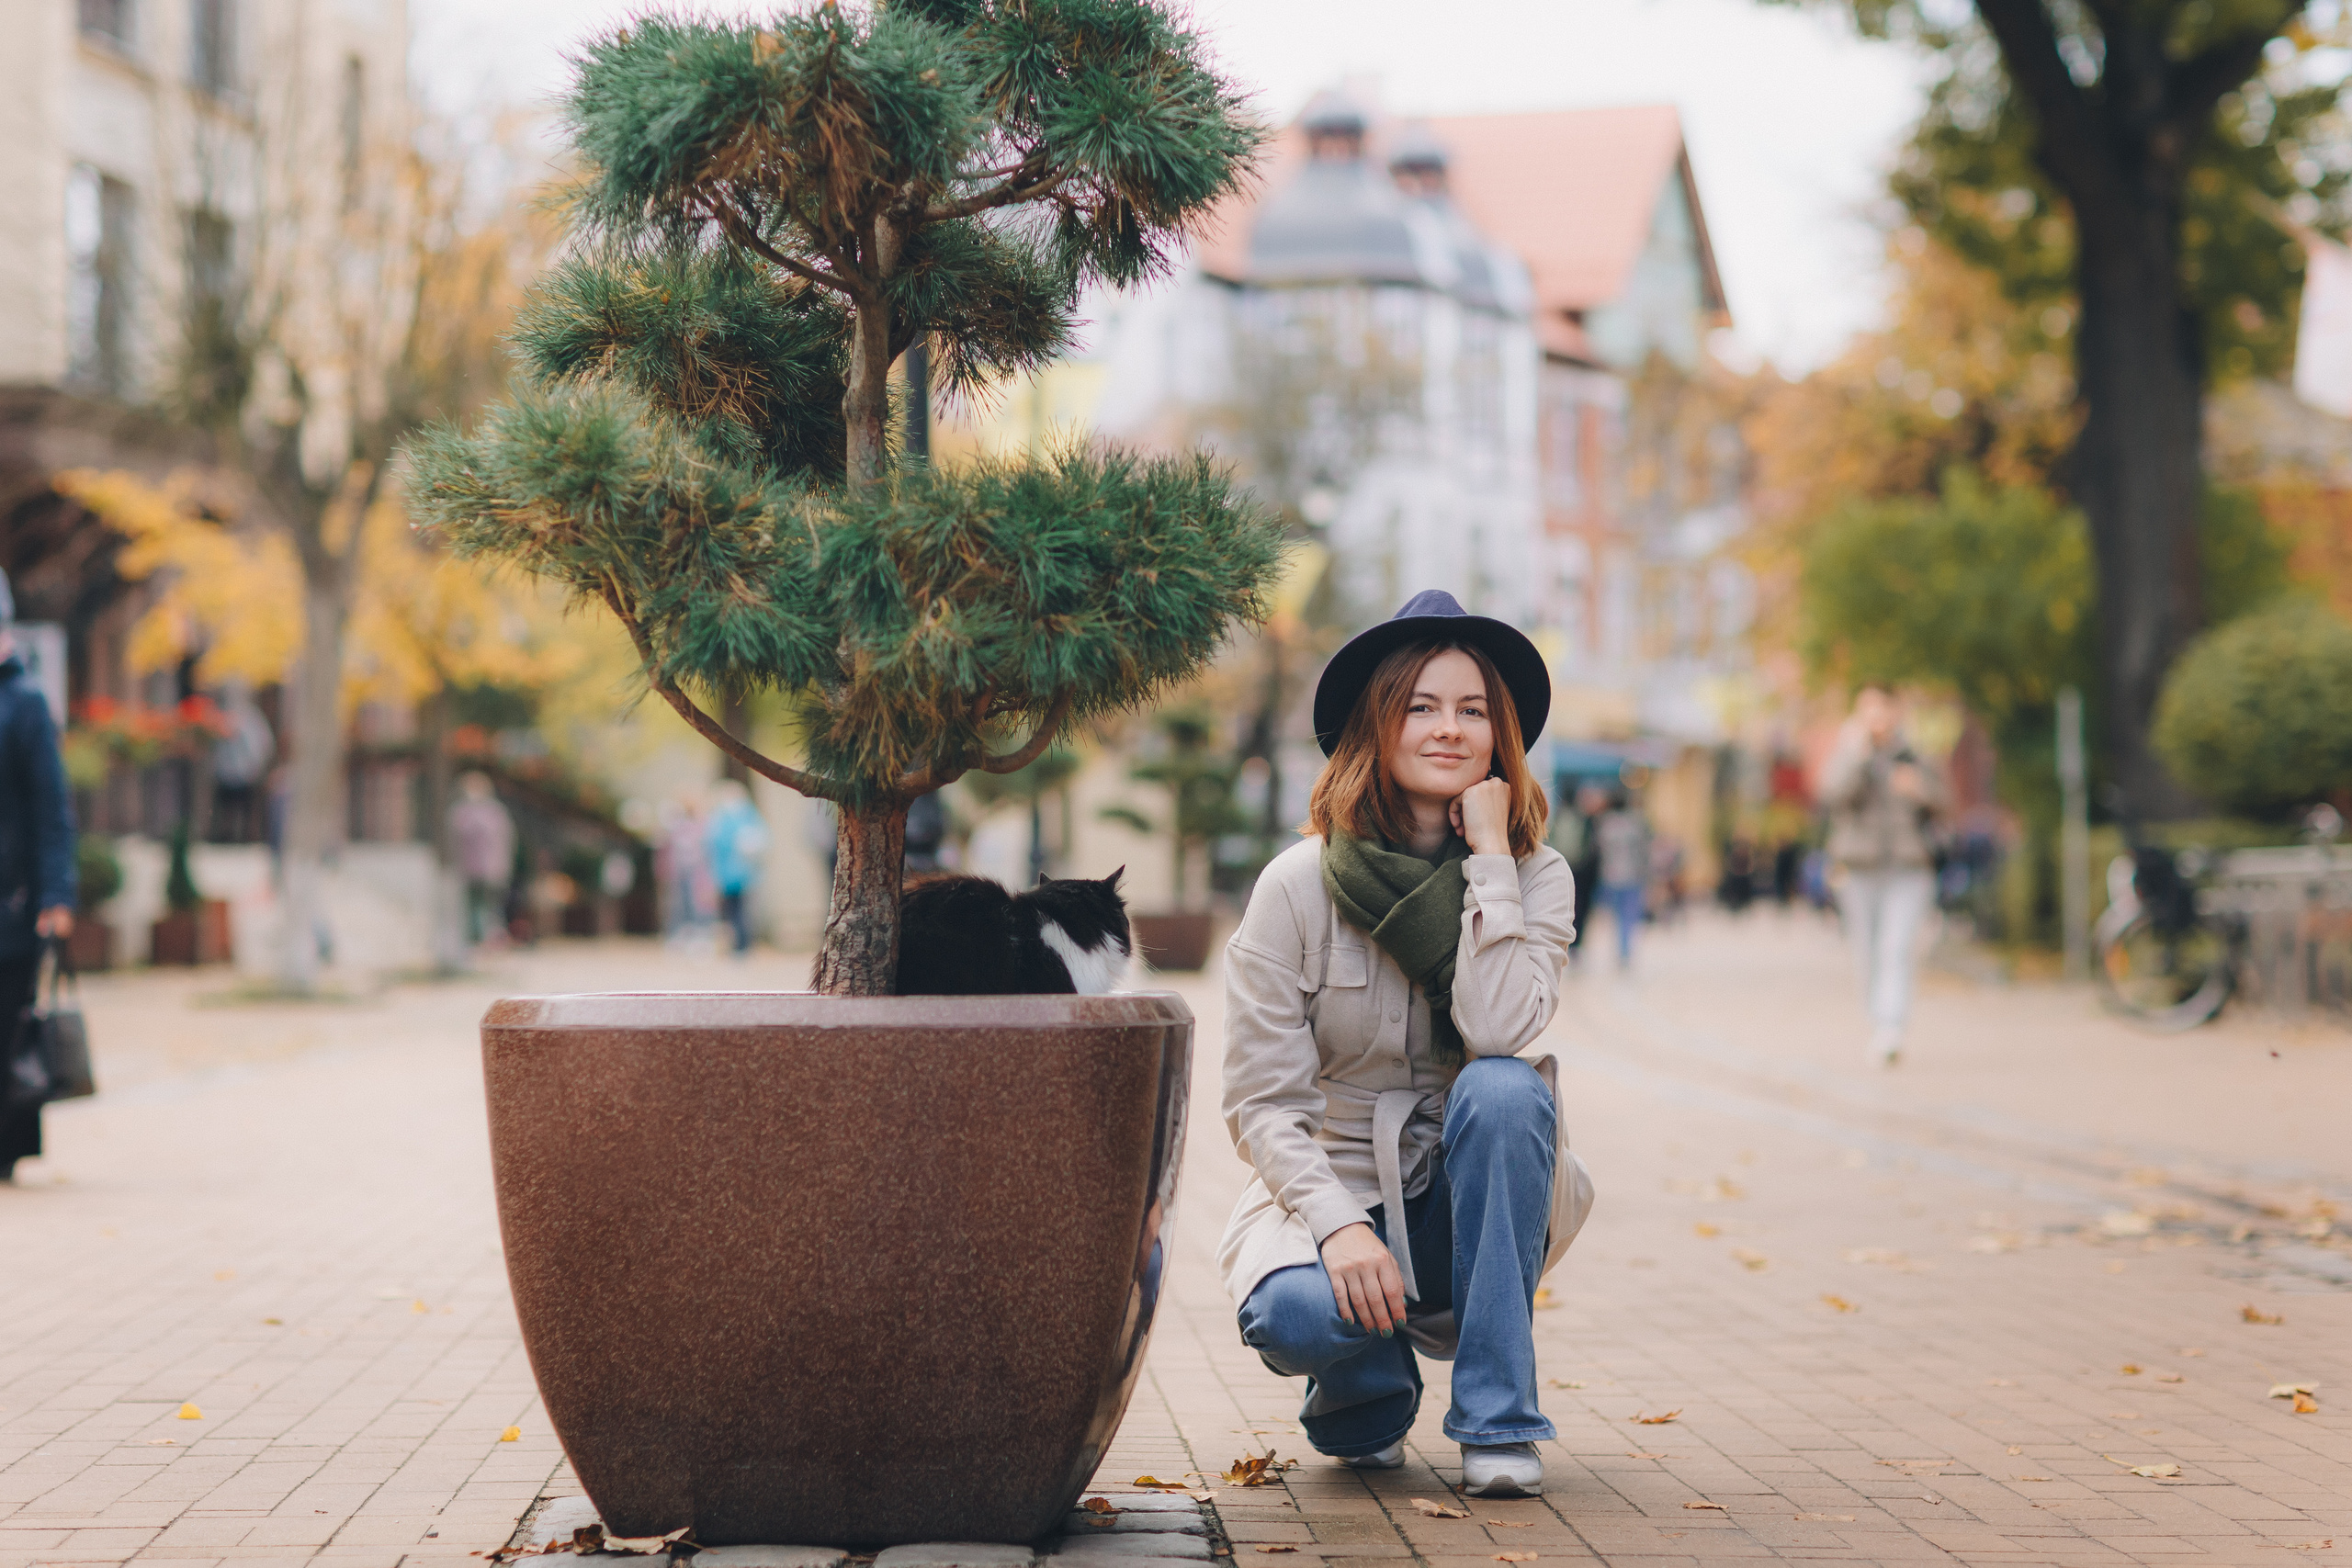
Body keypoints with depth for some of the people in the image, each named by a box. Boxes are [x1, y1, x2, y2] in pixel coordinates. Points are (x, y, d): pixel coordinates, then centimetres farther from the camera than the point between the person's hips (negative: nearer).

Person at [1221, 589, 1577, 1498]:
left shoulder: (1535, 878, -5)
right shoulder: (1298, 886, -11)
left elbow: (1497, 1031, -25)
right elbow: (1260, 1103, -11)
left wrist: (1488, 856, -22)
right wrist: (1337, 1225, -27)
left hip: (1469, 1205, 2)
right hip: (1331, 1187, -2)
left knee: (1505, 1087, -31)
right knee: (1296, 1313, -35)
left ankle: (1496, 1419, -21)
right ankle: (1372, 1393, 6)